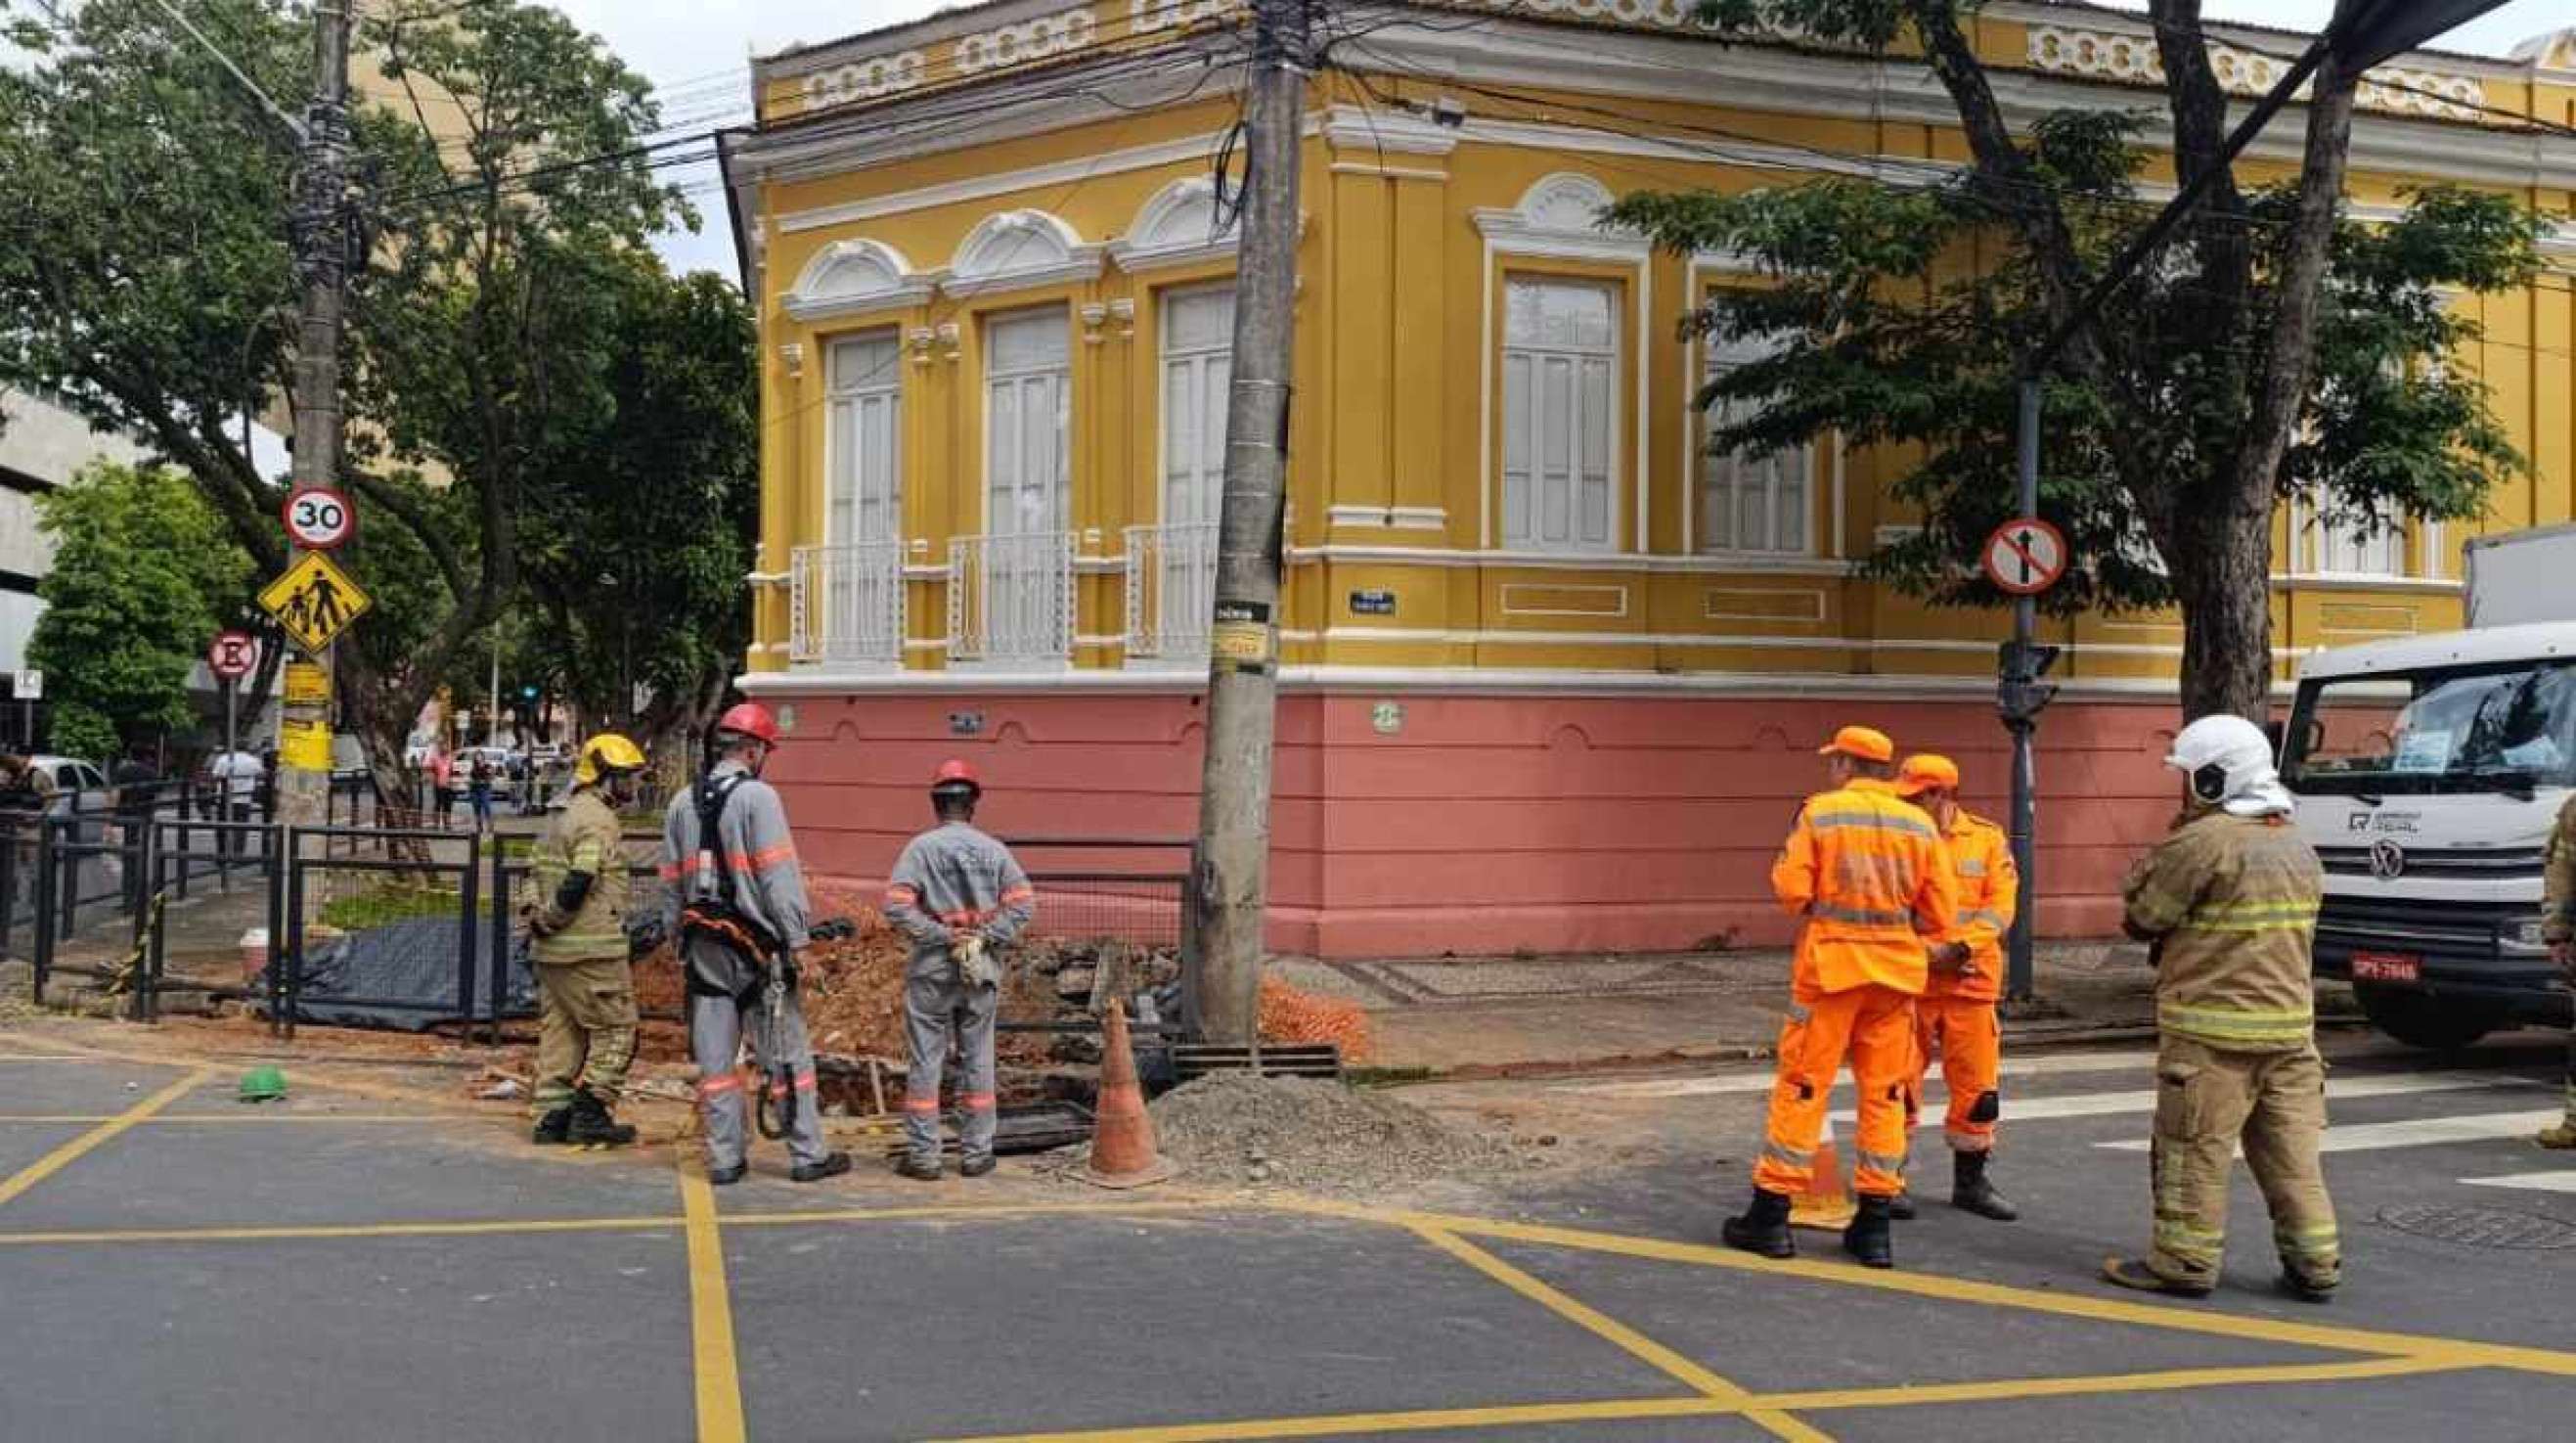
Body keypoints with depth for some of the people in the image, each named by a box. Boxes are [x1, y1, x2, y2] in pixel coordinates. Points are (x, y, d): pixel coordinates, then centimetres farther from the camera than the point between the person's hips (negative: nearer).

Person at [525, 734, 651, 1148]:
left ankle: (552, 1116, 14)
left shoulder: (560, 818, 19)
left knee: (559, 1031, 13)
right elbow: (578, 884, -21)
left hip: (552, 950, 10)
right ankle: (590, 1114, -3)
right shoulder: (597, 820, -13)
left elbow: (537, 876, 19)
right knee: (616, 1029, -1)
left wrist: (539, 922, 15)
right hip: (590, 950, -10)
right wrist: (547, 922, -10)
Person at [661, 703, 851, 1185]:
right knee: (787, 1053, 2)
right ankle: (808, 1155, 6)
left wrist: (678, 936, 20)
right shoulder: (758, 797, -10)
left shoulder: (682, 803, 10)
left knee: (714, 1055, 8)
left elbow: (671, 882, 13)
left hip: (703, 945, 6)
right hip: (754, 945, -6)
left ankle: (725, 1158, 11)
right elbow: (780, 876, -13)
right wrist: (798, 939, -9)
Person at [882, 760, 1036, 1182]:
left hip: (933, 967, -2)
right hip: (982, 970, 2)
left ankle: (922, 1155, 7)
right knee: (977, 1060, 11)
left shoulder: (920, 847, -5)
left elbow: (896, 906, -15)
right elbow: (1024, 902, -4)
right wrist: (987, 936, -5)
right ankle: (976, 1152, 15)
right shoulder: (994, 850, 3)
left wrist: (940, 935, -11)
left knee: (925, 1060, 4)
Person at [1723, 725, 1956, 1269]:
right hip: (1896, 968, 3)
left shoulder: (1820, 812, -5)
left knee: (1802, 1086, 4)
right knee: (1884, 1092, 9)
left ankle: (1771, 1215, 7)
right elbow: (1941, 915, 2)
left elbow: (1790, 888, -11)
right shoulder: (1919, 824, 4)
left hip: (1831, 964, -3)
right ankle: (1874, 1225, 10)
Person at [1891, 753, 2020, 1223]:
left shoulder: (1987, 838, 3)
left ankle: (1970, 1182, 22)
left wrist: (1959, 948, -16)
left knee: (1977, 1086, 8)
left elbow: (2000, 906, -3)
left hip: (1971, 983, 2)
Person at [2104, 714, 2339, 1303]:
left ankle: (2184, 1262, 6)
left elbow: (2141, 912, -7)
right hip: (2290, 1025, 8)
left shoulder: (2204, 842, -15)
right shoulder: (2299, 846, 13)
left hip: (2211, 1031, -7)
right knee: (2291, 1151, 11)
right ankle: (2313, 1264, 13)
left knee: (2194, 1150, 1)